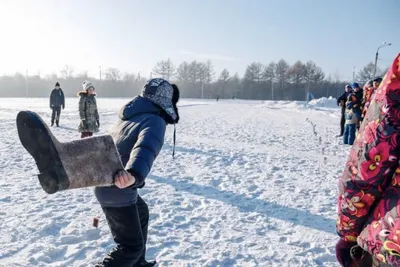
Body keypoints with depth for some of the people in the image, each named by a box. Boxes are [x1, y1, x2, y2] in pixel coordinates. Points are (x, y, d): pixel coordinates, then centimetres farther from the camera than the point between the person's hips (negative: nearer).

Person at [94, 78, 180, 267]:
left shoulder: (132, 116, 11)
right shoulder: (155, 121, -16)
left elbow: (111, 143, 25)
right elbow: (146, 147, -39)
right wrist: (134, 174, -55)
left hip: (107, 182, 10)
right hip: (117, 189, -10)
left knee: (141, 213, 30)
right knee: (132, 245, 3)